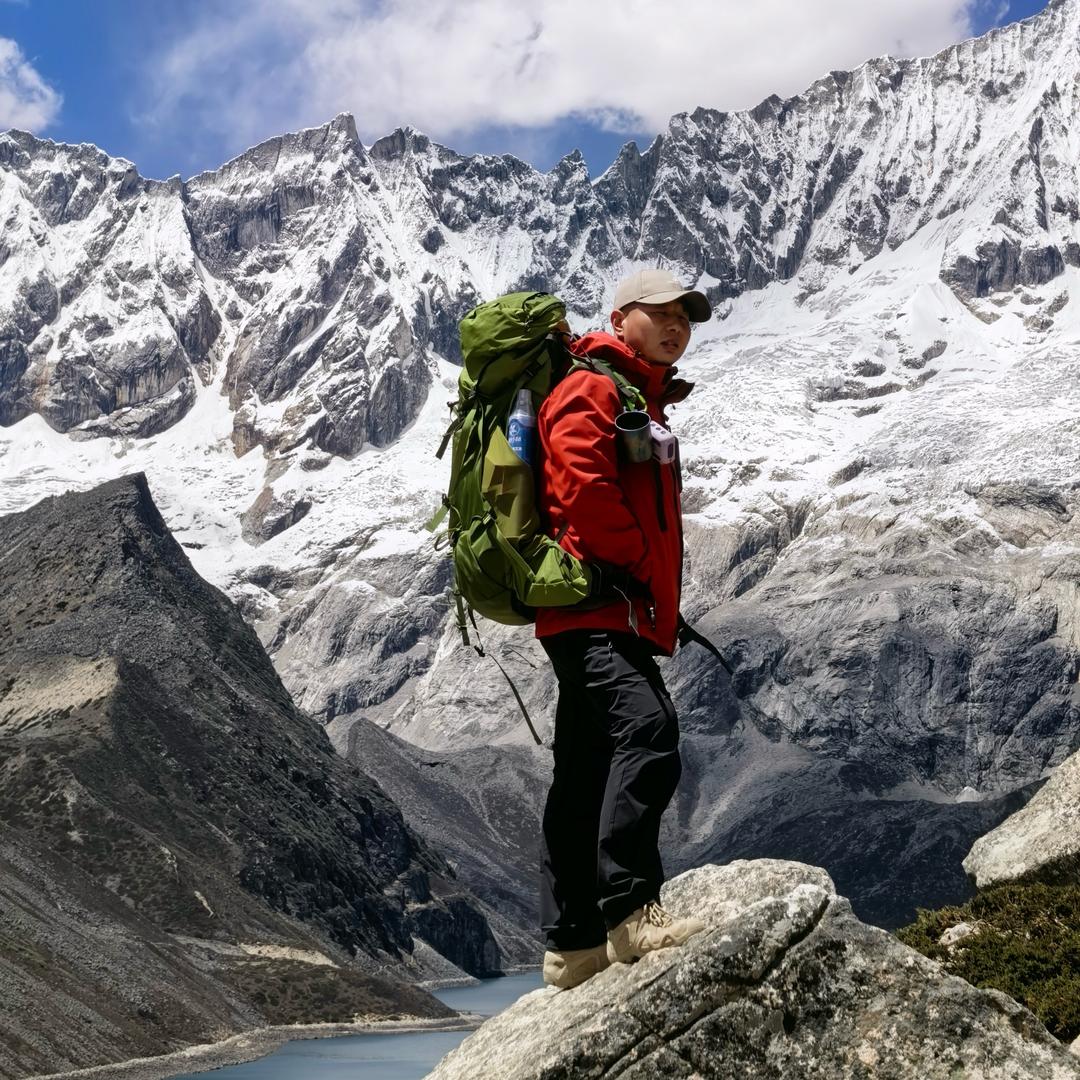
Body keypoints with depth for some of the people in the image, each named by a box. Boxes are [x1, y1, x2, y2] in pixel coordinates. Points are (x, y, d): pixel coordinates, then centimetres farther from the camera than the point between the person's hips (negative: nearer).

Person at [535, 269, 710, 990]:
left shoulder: (644, 404, 29)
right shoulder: (591, 389, -3)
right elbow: (583, 485, -19)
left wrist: (660, 608, 19)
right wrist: (634, 563, -11)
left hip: (624, 619, 10)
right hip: (598, 608, -10)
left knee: (588, 780, 9)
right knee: (647, 729, -27)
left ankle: (575, 946, 13)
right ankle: (632, 912, -30)